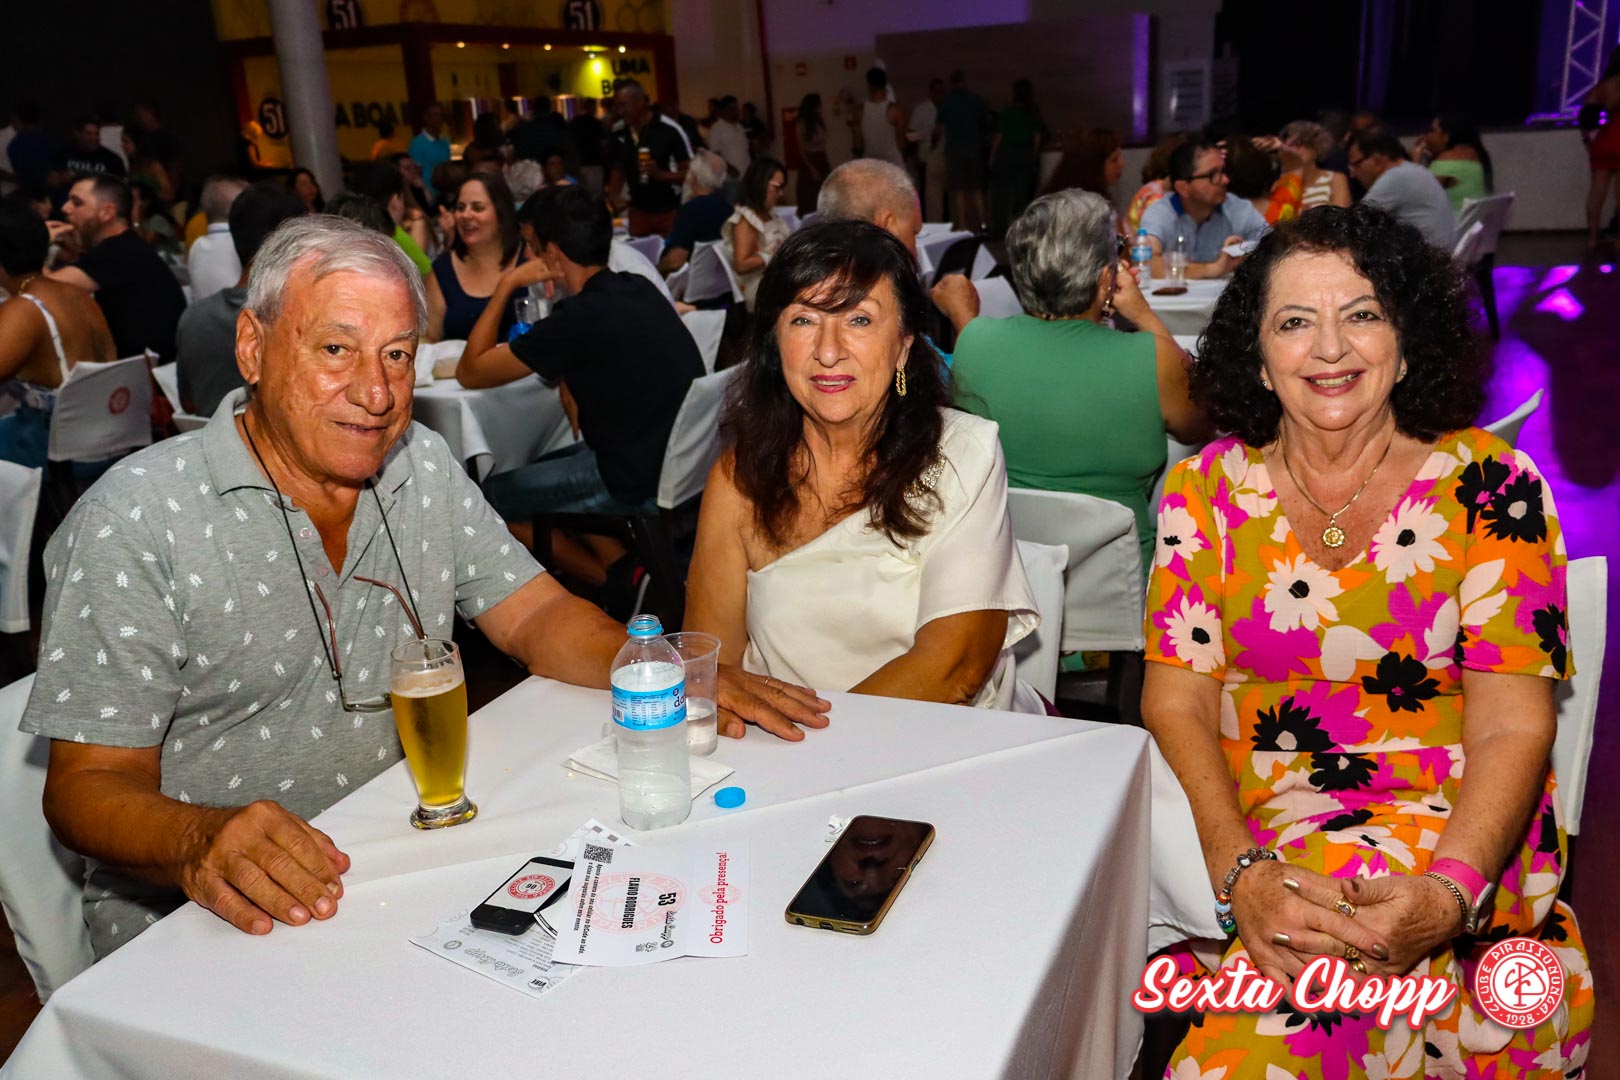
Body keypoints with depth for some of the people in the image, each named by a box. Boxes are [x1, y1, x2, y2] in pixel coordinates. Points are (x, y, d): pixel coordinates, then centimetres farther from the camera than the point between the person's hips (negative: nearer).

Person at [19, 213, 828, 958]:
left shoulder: (424, 466, 6)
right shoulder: (134, 520, -11)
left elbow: (536, 616, 5)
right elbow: (92, 781, -12)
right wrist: (202, 842, -35)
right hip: (192, 908, -4)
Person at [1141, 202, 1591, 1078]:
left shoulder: (1487, 486, -1)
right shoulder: (1206, 489, 3)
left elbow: (1512, 728, -6)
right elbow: (1176, 703, -2)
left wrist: (1447, 894, -24)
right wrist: (1240, 872, -20)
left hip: (1446, 834, -1)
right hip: (1241, 835, 2)